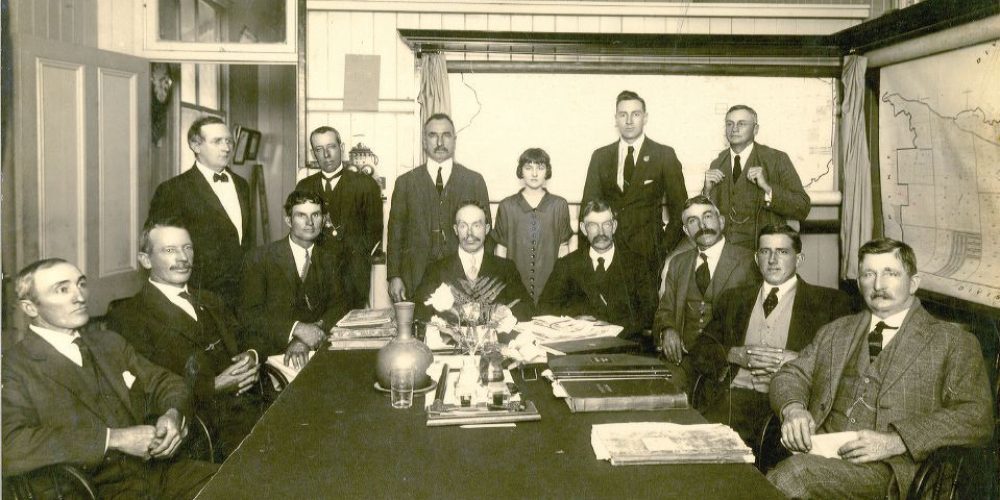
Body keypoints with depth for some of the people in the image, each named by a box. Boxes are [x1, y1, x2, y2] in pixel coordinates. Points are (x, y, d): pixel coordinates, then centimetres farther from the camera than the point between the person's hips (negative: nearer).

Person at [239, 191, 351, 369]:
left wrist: (305, 341, -16)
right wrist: (296, 328, -19)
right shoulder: (260, 259, 2)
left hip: (317, 349, 4)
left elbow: (339, 306, 1)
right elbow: (249, 313, -5)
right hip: (271, 353, -4)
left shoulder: (331, 261, 12)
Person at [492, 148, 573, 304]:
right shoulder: (507, 206, 3)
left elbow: (563, 246, 6)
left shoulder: (559, 205, 3)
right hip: (515, 285, 0)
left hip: (550, 286, 0)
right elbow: (501, 247, 5)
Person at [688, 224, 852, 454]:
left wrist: (795, 360, -11)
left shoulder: (830, 302, 13)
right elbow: (699, 352, 16)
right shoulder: (733, 299, 23)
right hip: (737, 396, 2)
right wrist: (736, 355, -4)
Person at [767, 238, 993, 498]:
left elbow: (977, 417, -1)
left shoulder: (954, 343, 9)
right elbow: (792, 374, 19)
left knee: (798, 471, -33)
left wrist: (894, 442, -13)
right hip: (817, 452, 3)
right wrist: (793, 408, -6)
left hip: (885, 467, -3)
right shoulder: (835, 332, 23)